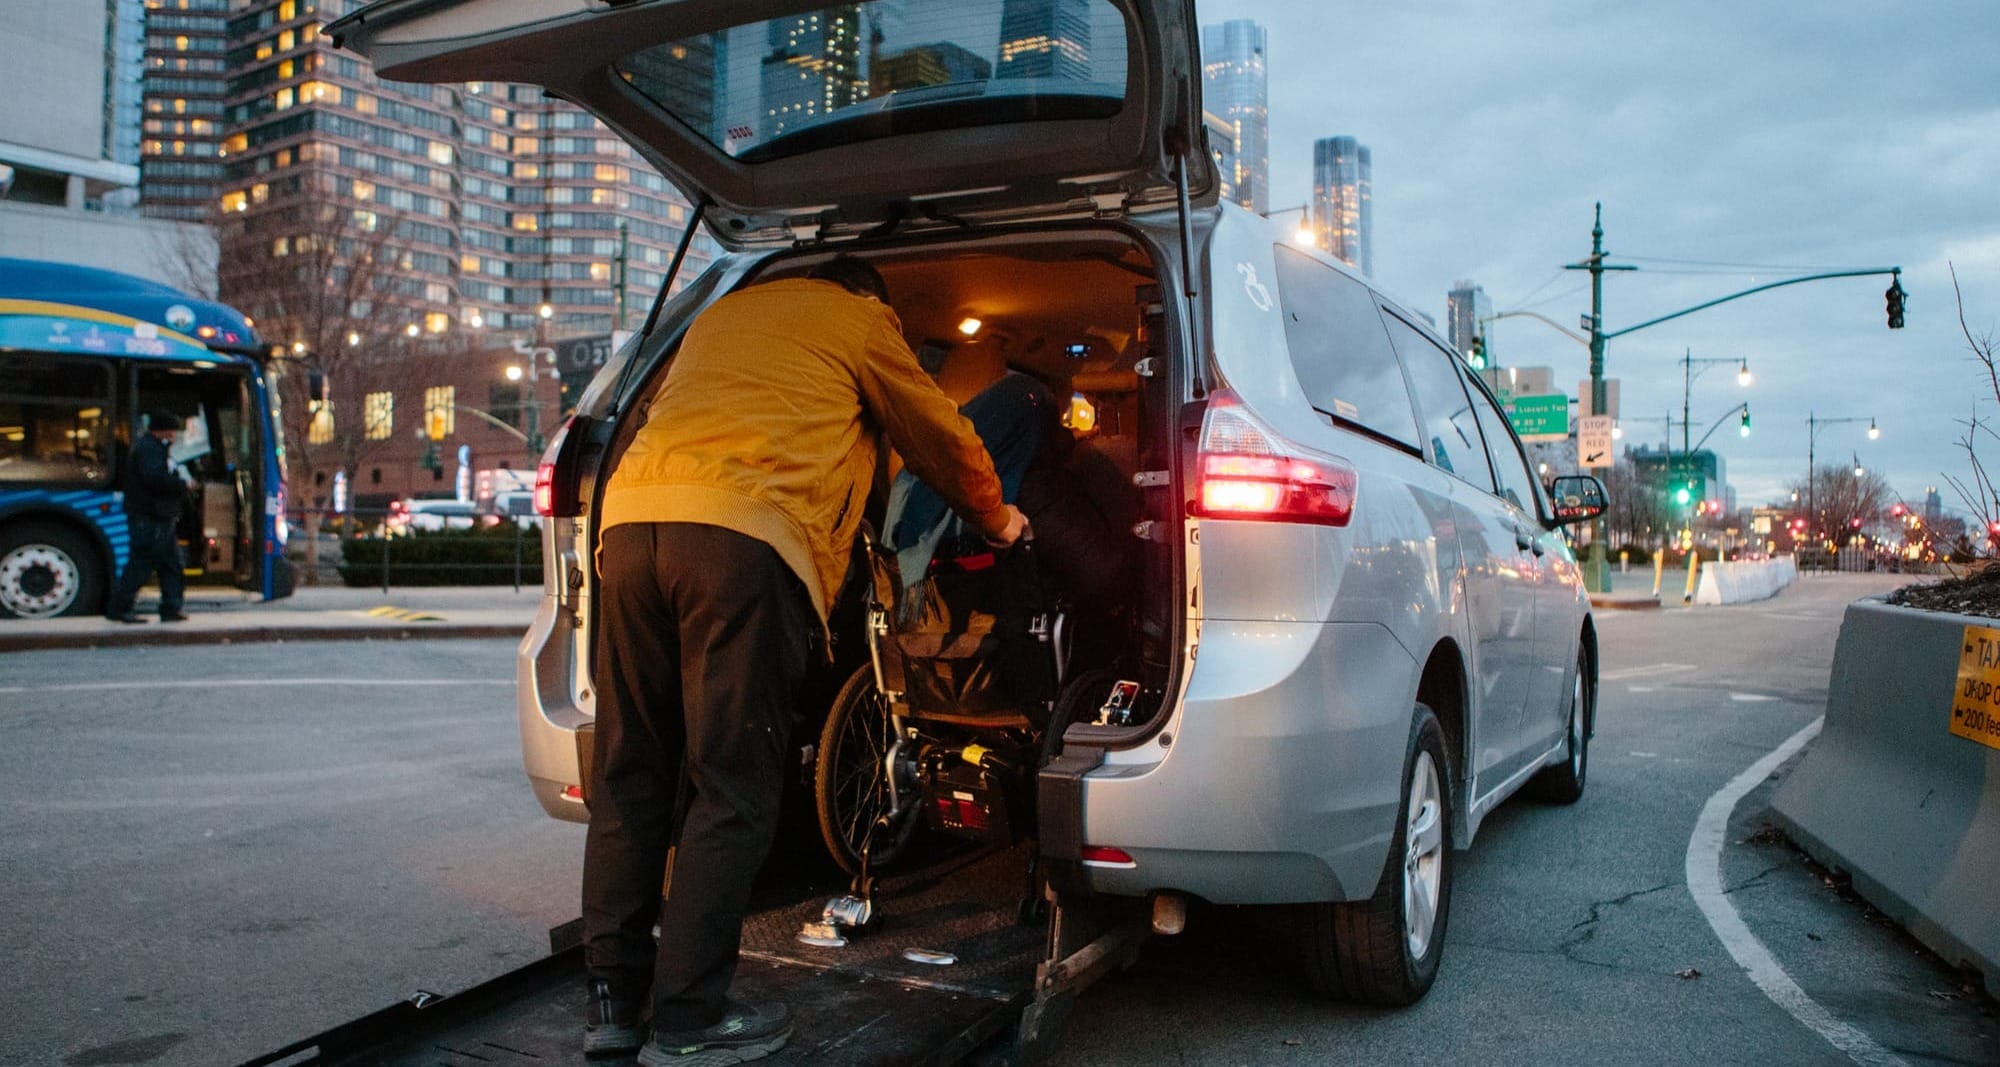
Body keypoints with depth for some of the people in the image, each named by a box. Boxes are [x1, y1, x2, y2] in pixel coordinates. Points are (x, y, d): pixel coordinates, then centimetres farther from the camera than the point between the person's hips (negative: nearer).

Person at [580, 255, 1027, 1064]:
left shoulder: (723, 312, 35)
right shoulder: (860, 320, 18)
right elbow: (945, 439, 26)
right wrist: (997, 522, 43)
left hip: (630, 516, 7)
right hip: (746, 534, -6)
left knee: (628, 774, 11)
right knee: (732, 787, -1)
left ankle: (613, 1000, 17)